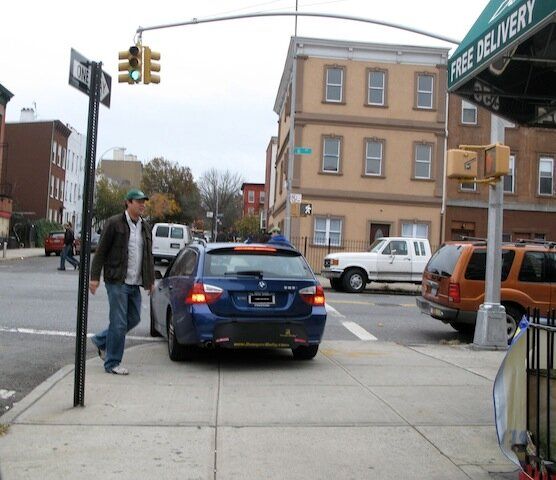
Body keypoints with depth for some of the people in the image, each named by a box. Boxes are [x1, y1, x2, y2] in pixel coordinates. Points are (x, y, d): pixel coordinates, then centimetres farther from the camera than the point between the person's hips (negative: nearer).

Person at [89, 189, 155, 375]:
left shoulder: (145, 227, 13)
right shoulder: (114, 223, -6)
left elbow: (149, 255, 20)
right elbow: (101, 251, -6)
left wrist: (150, 280, 17)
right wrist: (95, 277, -10)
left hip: (135, 283, 7)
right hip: (117, 282, -7)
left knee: (134, 319, 11)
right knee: (119, 323, -4)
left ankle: (101, 341, 31)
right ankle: (112, 363, 8)